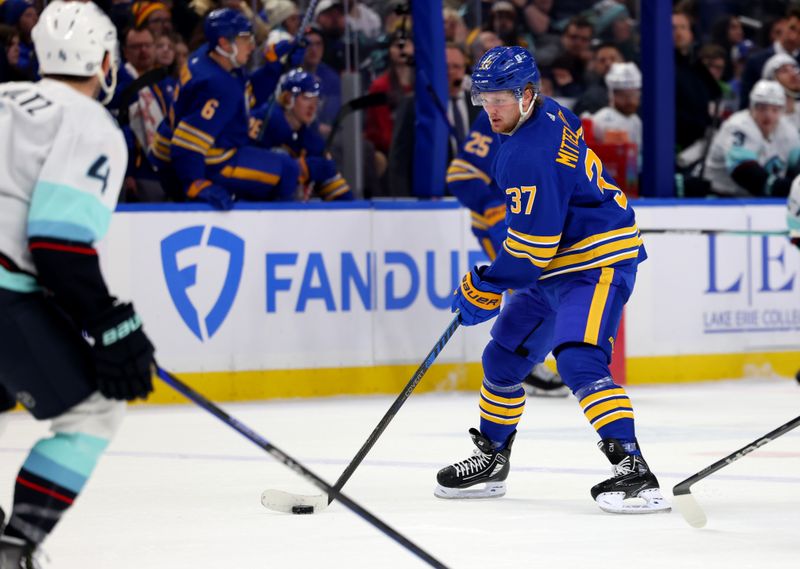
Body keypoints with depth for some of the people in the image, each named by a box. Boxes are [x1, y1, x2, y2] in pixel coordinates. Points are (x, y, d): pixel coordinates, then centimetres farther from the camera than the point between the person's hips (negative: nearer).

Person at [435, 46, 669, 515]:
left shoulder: (531, 156, -26)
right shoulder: (549, 115, 3)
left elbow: (533, 245, -25)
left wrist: (487, 287, -13)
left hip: (598, 263, -11)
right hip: (557, 263, 11)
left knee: (580, 362, -27)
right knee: (503, 360, 16)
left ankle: (635, 474, -33)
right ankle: (491, 461, 33)